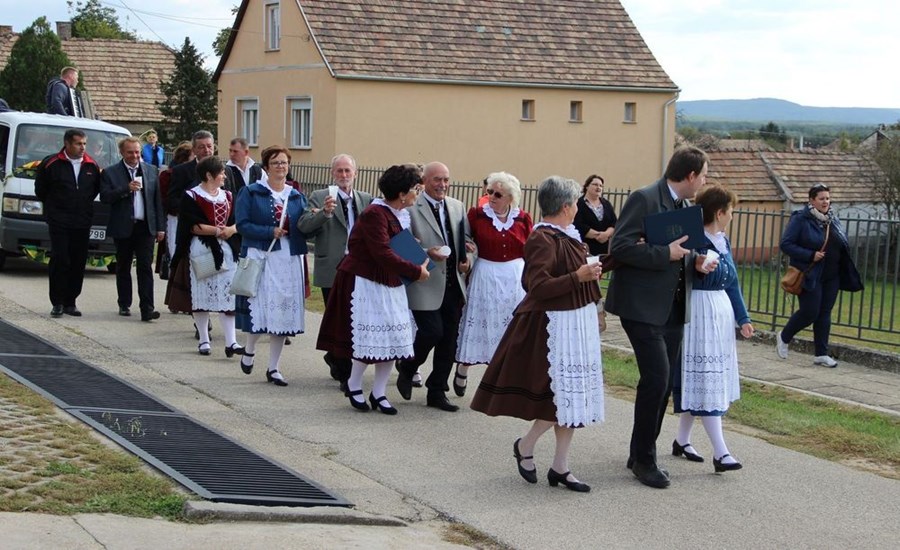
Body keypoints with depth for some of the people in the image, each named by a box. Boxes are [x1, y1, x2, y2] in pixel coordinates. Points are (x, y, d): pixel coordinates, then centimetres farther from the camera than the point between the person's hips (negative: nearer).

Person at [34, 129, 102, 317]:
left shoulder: (91, 166, 7)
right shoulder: (51, 164, -3)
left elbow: (96, 189, 21)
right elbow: (40, 189, 6)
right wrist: (53, 206, 11)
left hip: (83, 222, 4)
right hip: (59, 222, -4)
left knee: (78, 263, 4)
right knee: (60, 261, -7)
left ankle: (70, 302, 12)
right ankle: (57, 303, 0)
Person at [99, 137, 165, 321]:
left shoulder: (152, 171, 8)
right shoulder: (110, 173, 2)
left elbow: (159, 200, 8)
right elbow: (105, 197, -9)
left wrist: (160, 227, 3)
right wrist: (126, 189, -20)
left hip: (146, 227, 0)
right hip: (123, 228, 0)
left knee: (146, 267, -7)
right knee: (123, 268, 10)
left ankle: (147, 308, -11)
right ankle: (124, 304, 22)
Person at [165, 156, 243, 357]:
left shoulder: (228, 197, 12)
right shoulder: (192, 196, -4)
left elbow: (237, 221, 10)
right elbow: (192, 225, -13)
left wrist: (231, 229, -12)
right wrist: (217, 231, -17)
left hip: (226, 251, 4)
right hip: (201, 250, -4)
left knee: (227, 295, -2)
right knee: (201, 295, 3)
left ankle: (230, 342, -5)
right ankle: (203, 340, 14)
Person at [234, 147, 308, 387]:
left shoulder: (297, 196, 14)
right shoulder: (251, 193, 2)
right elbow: (242, 224, -6)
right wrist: (271, 231, -15)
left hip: (289, 260, 4)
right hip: (261, 257, -4)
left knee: (284, 312, 3)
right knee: (260, 308, -8)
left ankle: (273, 368, 13)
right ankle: (250, 349, 22)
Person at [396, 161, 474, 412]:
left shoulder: (457, 206, 13)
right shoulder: (411, 207, -8)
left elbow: (467, 238, 20)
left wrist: (467, 257, 1)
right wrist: (426, 253, -22)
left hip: (453, 285, 6)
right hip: (426, 284, -6)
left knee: (448, 340, 7)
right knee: (432, 331, -14)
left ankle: (437, 392, 18)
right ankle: (407, 369, 16)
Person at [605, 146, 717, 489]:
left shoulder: (684, 206, 14)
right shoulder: (644, 199, -12)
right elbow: (620, 247, -18)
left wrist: (695, 261, 3)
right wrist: (666, 254, -20)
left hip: (673, 308, 9)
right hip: (643, 306, -9)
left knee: (663, 382, 10)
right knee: (656, 379, -13)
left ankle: (641, 455, 23)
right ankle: (644, 460, 1)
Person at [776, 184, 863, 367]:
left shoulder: (832, 219, 10)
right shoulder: (801, 219, -11)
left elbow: (843, 245, 20)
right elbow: (786, 244, -14)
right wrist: (810, 255, -20)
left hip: (831, 277, 6)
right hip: (810, 275, -6)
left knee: (825, 313, 7)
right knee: (810, 312, -7)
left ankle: (821, 354, 13)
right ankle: (783, 337, 18)